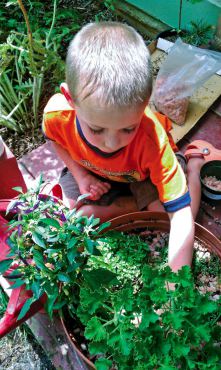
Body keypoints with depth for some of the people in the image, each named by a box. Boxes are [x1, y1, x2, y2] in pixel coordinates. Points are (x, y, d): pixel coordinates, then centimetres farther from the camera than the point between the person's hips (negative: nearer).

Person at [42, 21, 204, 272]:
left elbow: (180, 212, -39)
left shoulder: (152, 139, -42)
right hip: (92, 171, 2)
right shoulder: (57, 113, -34)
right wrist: (80, 176, -17)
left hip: (141, 173, -1)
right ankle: (141, 204, -3)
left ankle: (192, 168, 9)